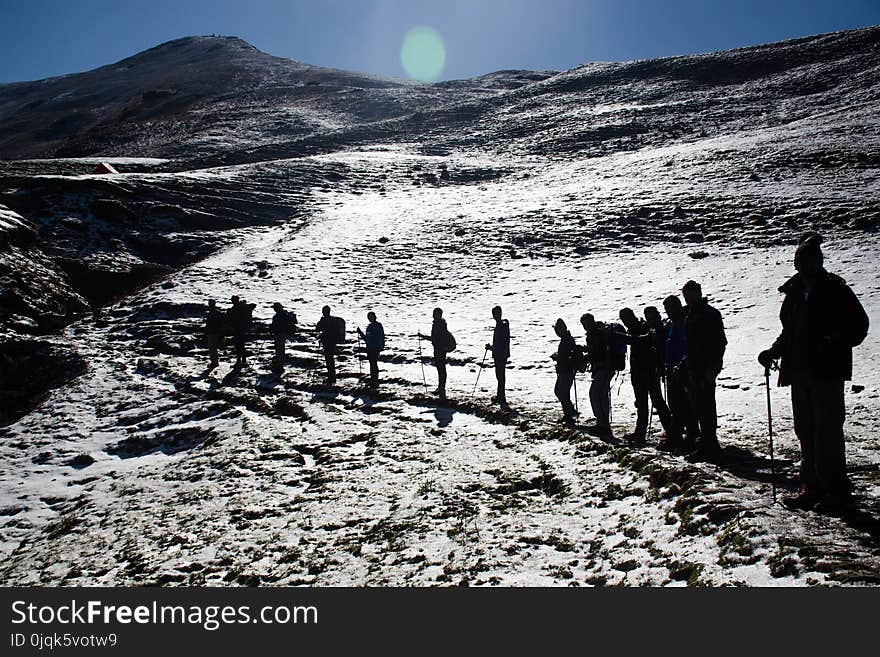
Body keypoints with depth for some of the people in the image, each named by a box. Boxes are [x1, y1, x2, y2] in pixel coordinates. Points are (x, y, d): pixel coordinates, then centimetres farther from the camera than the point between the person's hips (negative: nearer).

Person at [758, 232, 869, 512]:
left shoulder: (836, 290, -2)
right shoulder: (793, 293, 14)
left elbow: (859, 325, -3)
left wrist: (836, 342, -19)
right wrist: (774, 351, 8)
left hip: (828, 373, -6)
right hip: (799, 373, 6)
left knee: (827, 431, -7)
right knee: (805, 431, 9)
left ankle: (837, 490, 2)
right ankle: (812, 487, 18)